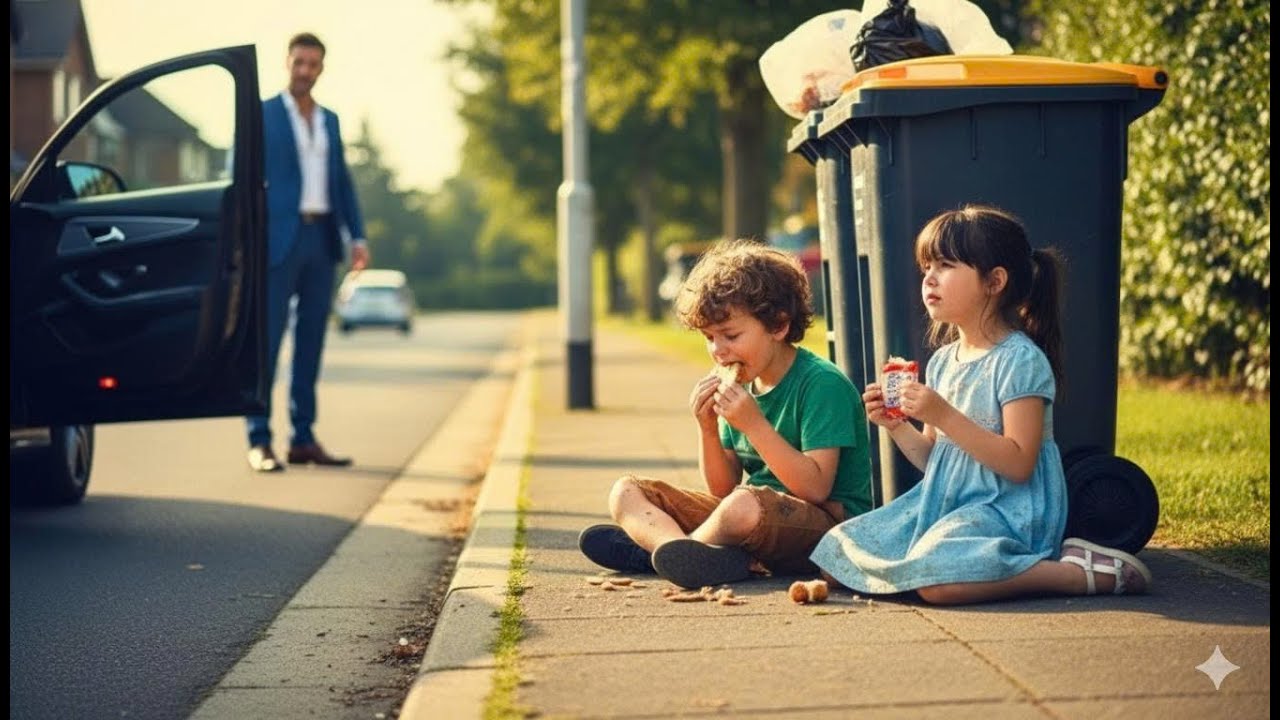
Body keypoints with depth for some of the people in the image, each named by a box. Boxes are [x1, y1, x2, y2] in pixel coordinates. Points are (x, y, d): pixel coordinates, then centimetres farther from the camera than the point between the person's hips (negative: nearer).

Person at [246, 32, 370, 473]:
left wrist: (357, 237, 5)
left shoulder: (329, 121, 17)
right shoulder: (261, 115, 2)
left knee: (311, 341, 7)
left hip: (321, 239, 5)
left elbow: (342, 182, 16)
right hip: (280, 238, -5)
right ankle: (259, 441, -5)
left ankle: (303, 439, 11)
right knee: (266, 339, -6)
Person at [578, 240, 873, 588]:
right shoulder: (740, 386, 10)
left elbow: (816, 488, -20)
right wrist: (708, 428, -6)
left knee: (744, 506, -42)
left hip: (830, 524, -8)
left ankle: (655, 544, -17)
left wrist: (754, 424, -23)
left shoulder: (823, 383, -12)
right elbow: (723, 490, 11)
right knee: (626, 491, 2)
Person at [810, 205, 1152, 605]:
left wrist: (944, 416, -22)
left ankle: (1088, 572, -17)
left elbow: (1018, 464, -19)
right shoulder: (942, 362, 12)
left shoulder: (1020, 360, -12)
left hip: (1007, 509, -9)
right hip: (945, 502, 9)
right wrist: (896, 426, -2)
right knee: (837, 559, 1)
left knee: (937, 580, -36)